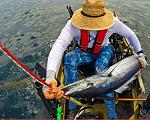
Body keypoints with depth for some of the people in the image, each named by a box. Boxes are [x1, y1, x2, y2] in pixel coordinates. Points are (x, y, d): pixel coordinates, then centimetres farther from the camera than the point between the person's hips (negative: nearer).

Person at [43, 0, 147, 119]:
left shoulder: (113, 22, -27)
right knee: (69, 58, -32)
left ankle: (112, 111, -18)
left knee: (101, 68, -35)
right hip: (84, 52, 1)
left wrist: (140, 54, -4)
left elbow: (130, 34, -8)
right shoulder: (73, 24, -33)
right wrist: (50, 76, -64)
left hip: (104, 50, 0)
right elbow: (60, 44, -48)